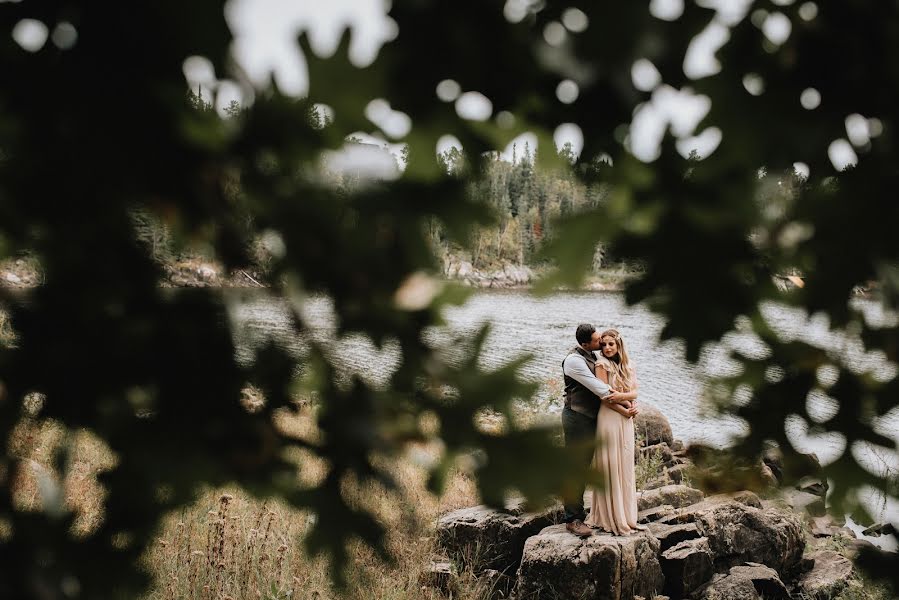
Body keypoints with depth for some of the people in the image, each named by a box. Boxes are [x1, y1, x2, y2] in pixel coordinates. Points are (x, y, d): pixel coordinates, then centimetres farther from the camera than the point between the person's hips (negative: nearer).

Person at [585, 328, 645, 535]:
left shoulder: (627, 366, 13)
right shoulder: (602, 364, -5)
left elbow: (634, 393, 6)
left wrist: (618, 396, -14)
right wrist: (626, 410, -12)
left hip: (626, 422, 6)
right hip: (609, 419, -6)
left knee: (625, 468, 9)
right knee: (610, 469, -3)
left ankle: (625, 517, 16)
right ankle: (611, 519, 2)